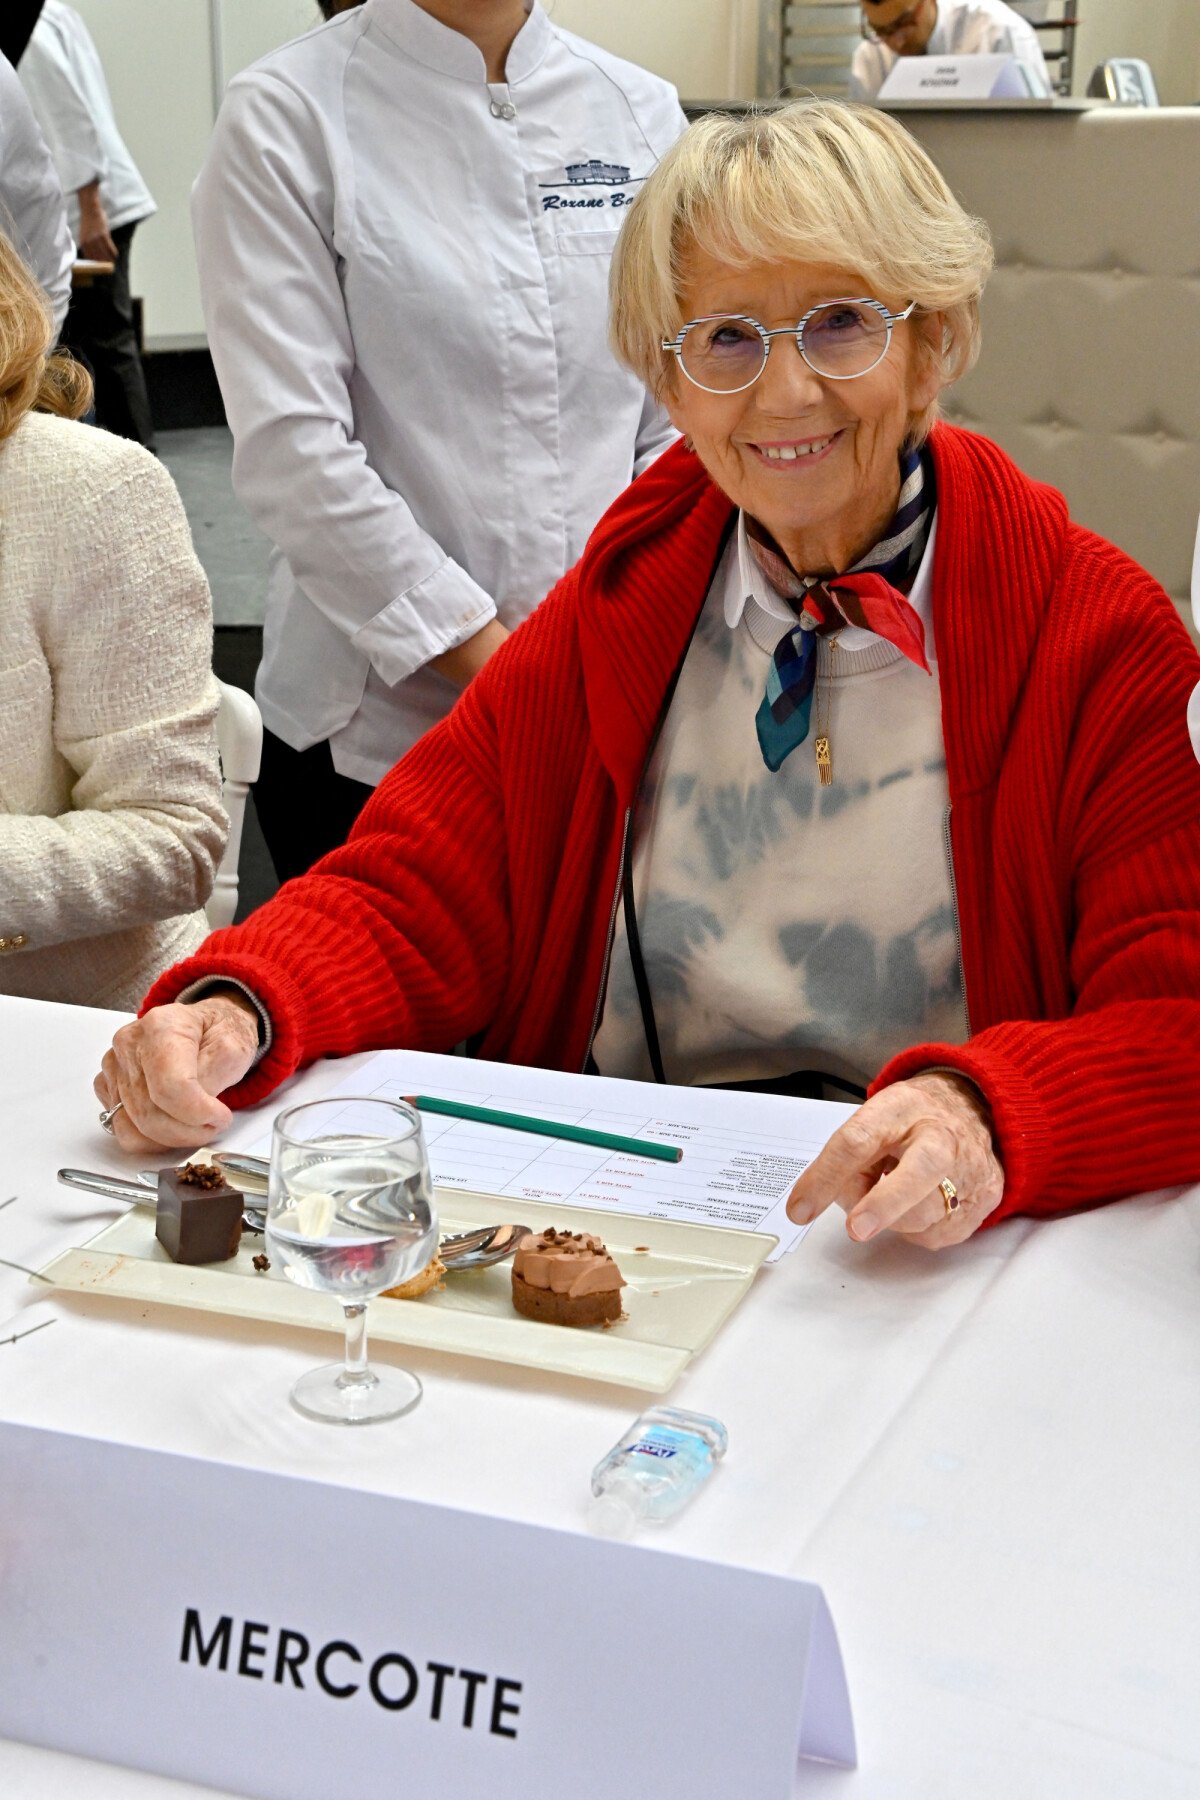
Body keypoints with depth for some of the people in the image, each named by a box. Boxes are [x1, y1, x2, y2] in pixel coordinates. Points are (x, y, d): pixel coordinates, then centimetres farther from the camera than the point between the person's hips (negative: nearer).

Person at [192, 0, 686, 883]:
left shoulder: (642, 110, 7)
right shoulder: (286, 115, -5)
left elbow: (682, 417, 5)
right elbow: (290, 447, -13)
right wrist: (487, 657, -14)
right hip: (377, 724, -3)